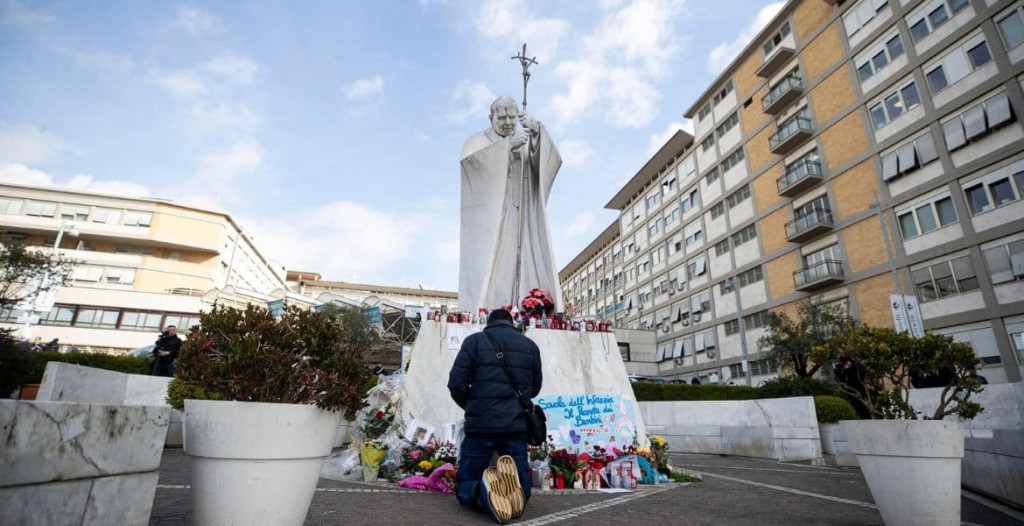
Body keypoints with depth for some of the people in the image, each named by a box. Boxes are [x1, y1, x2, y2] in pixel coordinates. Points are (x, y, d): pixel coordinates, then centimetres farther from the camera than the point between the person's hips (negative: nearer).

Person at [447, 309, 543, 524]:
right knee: (521, 486, 15)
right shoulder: (530, 346, 10)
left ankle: (484, 492, -26)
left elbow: (456, 383, -3)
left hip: (480, 425, -2)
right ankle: (514, 486, -24)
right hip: (516, 427, 2)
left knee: (465, 484, 13)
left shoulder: (474, 341, 2)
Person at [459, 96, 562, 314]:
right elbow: (468, 160, -12)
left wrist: (536, 132, -19)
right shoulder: (477, 141, 12)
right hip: (488, 224, -2)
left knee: (525, 269, -9)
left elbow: (551, 161, -2)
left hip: (522, 222, 3)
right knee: (487, 271, -15)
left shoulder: (528, 143, 20)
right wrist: (509, 144, -21)